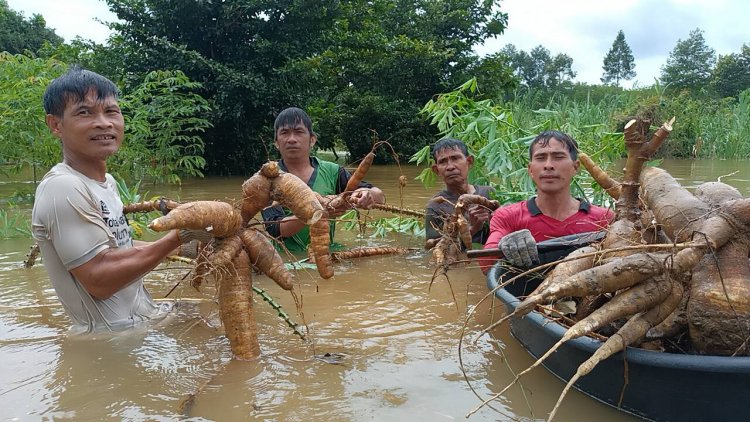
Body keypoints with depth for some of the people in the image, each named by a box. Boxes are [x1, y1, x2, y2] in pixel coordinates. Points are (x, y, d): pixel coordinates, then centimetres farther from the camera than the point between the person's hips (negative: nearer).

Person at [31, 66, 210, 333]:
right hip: (111, 338, -8)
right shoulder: (62, 188, -20)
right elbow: (99, 280, -24)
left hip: (139, 322, 9)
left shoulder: (106, 181, 8)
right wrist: (178, 237, -21)